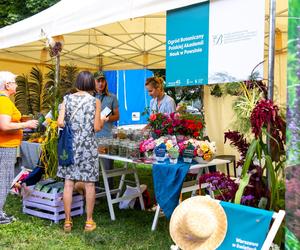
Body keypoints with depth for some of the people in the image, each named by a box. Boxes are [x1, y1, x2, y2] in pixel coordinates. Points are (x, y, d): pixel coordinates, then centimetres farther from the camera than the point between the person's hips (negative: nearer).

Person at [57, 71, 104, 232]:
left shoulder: (67, 99, 1)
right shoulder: (95, 101, -4)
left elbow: (60, 123, -6)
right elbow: (97, 128, -6)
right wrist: (103, 120, 14)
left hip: (70, 144, 2)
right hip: (88, 145, -2)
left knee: (68, 183, 6)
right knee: (89, 184, 7)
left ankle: (67, 221, 13)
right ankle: (89, 221, 14)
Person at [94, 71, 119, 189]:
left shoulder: (112, 97, 7)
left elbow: (117, 116, 10)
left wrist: (109, 118, -10)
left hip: (107, 136, 0)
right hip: (92, 136, 0)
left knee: (108, 166, 2)